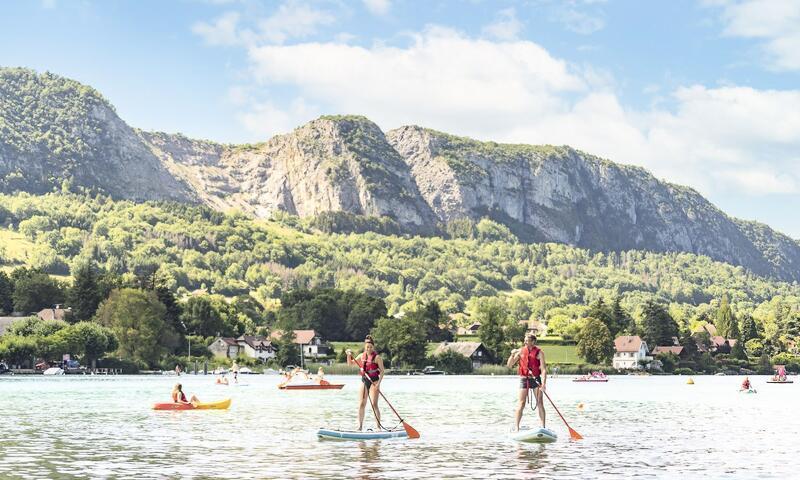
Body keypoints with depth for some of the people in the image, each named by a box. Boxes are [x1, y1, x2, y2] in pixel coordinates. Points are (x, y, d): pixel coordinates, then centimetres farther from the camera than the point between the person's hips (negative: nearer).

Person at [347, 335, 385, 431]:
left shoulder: (377, 357, -8)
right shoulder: (362, 355, 8)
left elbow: (382, 370, -10)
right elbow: (350, 363, 15)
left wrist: (378, 383, -19)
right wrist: (349, 355, -4)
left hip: (374, 381, -5)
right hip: (364, 381, 5)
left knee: (374, 404, -12)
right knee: (361, 404, 3)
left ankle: (379, 426, -9)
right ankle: (360, 426, 9)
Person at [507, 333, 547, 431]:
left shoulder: (539, 352, -2)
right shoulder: (520, 351, 5)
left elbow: (543, 369, -9)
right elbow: (509, 365, 7)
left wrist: (543, 383, -20)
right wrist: (512, 355, -10)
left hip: (536, 379, -1)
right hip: (524, 379, 1)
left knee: (540, 403, -2)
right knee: (521, 404, -5)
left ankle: (543, 427, 3)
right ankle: (517, 427, -2)